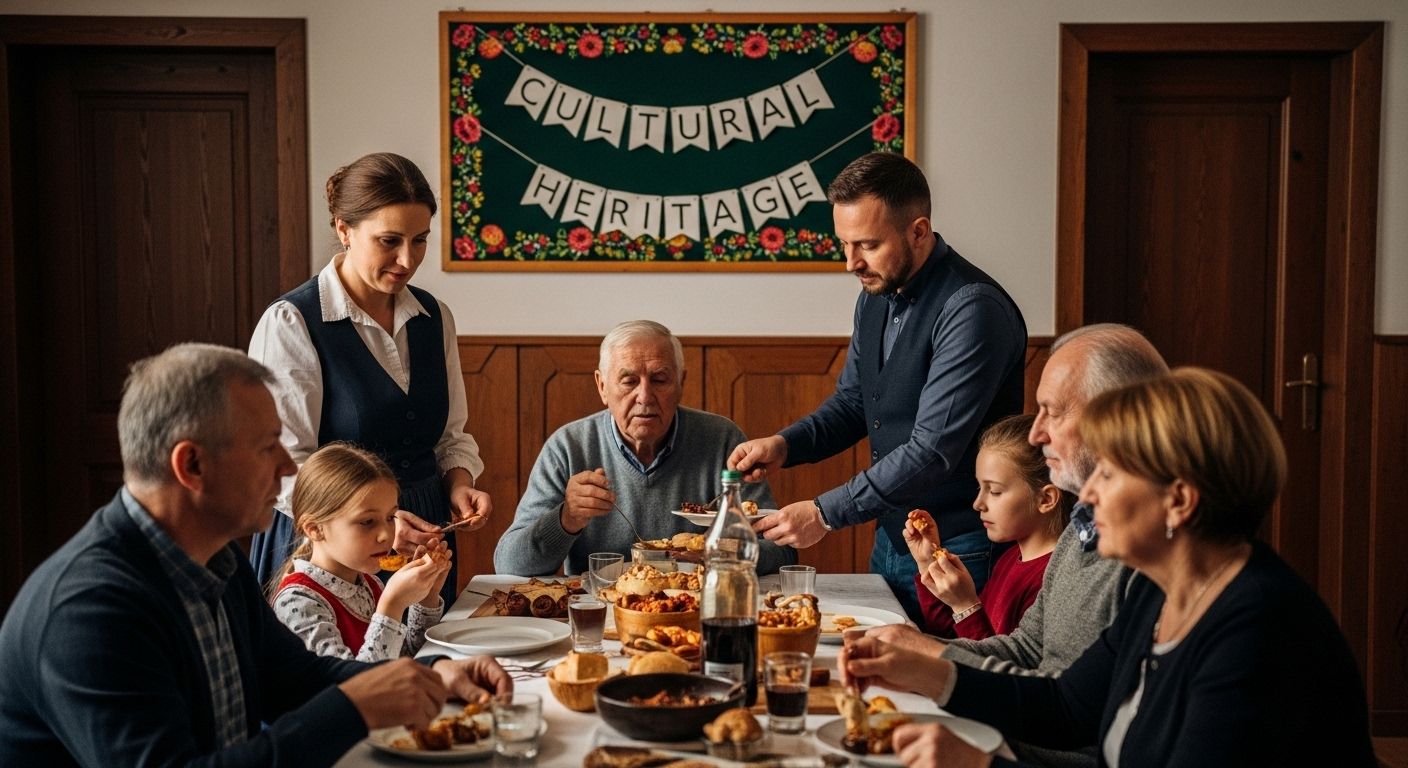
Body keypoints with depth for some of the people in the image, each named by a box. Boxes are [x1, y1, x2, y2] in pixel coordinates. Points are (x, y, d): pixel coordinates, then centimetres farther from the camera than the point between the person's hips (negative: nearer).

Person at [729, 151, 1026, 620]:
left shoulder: (973, 309, -22)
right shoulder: (876, 295, 6)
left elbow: (933, 450, -26)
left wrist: (826, 513, -24)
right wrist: (784, 445, -3)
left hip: (958, 551, -8)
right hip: (890, 540, 8)